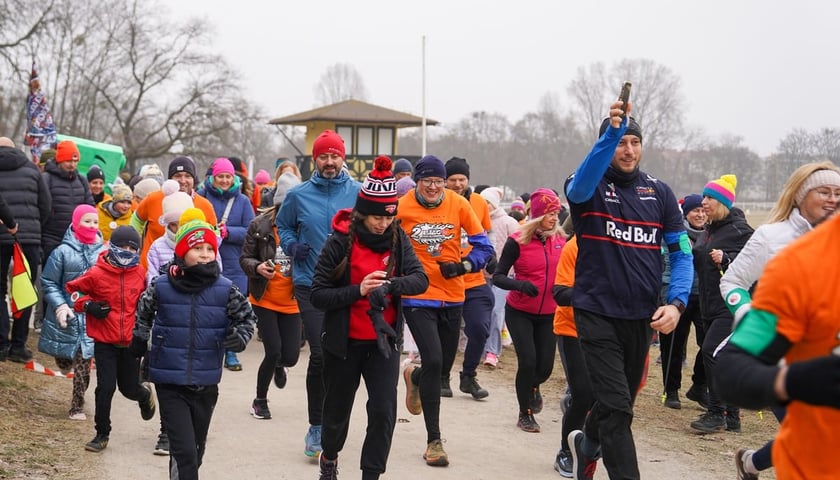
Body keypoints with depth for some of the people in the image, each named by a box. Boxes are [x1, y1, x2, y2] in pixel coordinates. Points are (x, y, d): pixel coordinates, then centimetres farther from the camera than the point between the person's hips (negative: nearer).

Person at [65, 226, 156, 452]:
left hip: (131, 342, 2)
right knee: (105, 388, -6)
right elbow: (71, 290, 3)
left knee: (129, 388, 9)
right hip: (105, 342, -2)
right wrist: (87, 305, -11)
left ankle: (145, 395, 47)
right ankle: (102, 434, 10)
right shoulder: (97, 274, -9)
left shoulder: (140, 273, 1)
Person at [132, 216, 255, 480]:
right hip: (170, 384, -2)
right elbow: (144, 312, 15)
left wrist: (240, 337, -8)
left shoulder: (225, 290, -5)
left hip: (206, 385, 3)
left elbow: (246, 316, 10)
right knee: (184, 450, -12)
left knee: (196, 448, 17)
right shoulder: (161, 287, -6)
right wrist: (139, 339, 6)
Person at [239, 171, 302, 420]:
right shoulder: (260, 225, -6)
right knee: (273, 351, -7)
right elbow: (245, 258, -1)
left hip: (291, 302, 1)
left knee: (291, 357, 0)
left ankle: (279, 366, 42)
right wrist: (257, 268, -22)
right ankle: (260, 400, 18)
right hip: (264, 300, -1)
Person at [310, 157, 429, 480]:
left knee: (384, 412, -8)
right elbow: (318, 295, -13)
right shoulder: (340, 242, -12)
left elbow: (420, 279, -12)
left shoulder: (398, 239, -2)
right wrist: (358, 290, -27)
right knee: (337, 409, 16)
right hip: (344, 343, -2)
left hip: (383, 341, 2)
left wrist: (392, 284, -31)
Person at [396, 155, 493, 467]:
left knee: (445, 362, 15)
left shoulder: (458, 205, -5)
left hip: (452, 297, 3)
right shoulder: (400, 207, -10)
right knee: (433, 361, -13)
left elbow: (483, 246, 1)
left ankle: (414, 377, 53)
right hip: (417, 297, -3)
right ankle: (434, 440, -1)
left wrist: (464, 266, -14)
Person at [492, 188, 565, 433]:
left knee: (545, 366, 3)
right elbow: (498, 277, -12)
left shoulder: (560, 239, -2)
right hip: (520, 313, -3)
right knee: (528, 361, -11)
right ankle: (525, 414, 11)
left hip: (548, 314, 4)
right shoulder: (517, 241, -14)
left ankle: (533, 387, 41)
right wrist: (520, 284, -30)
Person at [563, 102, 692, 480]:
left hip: (642, 317, 5)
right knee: (617, 408, -13)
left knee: (618, 402, 21)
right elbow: (582, 182, -32)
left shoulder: (659, 193, 5)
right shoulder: (589, 187, -5)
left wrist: (676, 302, -12)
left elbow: (681, 254, 5)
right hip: (597, 312, -4)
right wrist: (612, 131, -46)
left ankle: (587, 443, 50)